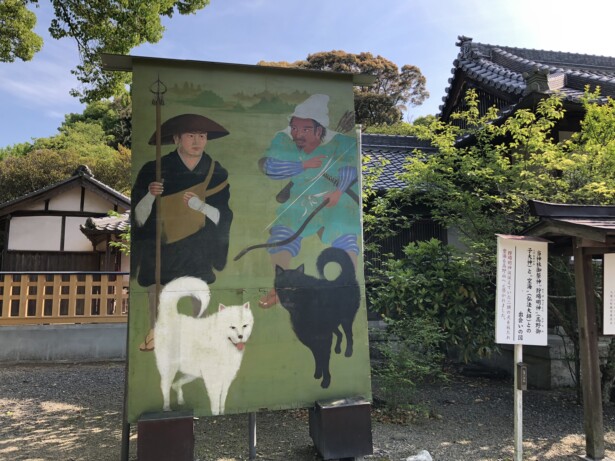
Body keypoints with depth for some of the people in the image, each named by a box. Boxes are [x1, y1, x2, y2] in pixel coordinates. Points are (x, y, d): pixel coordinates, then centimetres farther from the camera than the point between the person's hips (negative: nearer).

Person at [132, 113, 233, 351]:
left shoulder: (216, 174, 4)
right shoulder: (154, 170, 0)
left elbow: (224, 217, 2)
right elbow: (138, 219, 0)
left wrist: (201, 206, -15)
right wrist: (150, 195, -19)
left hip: (198, 257, 1)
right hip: (158, 255, 0)